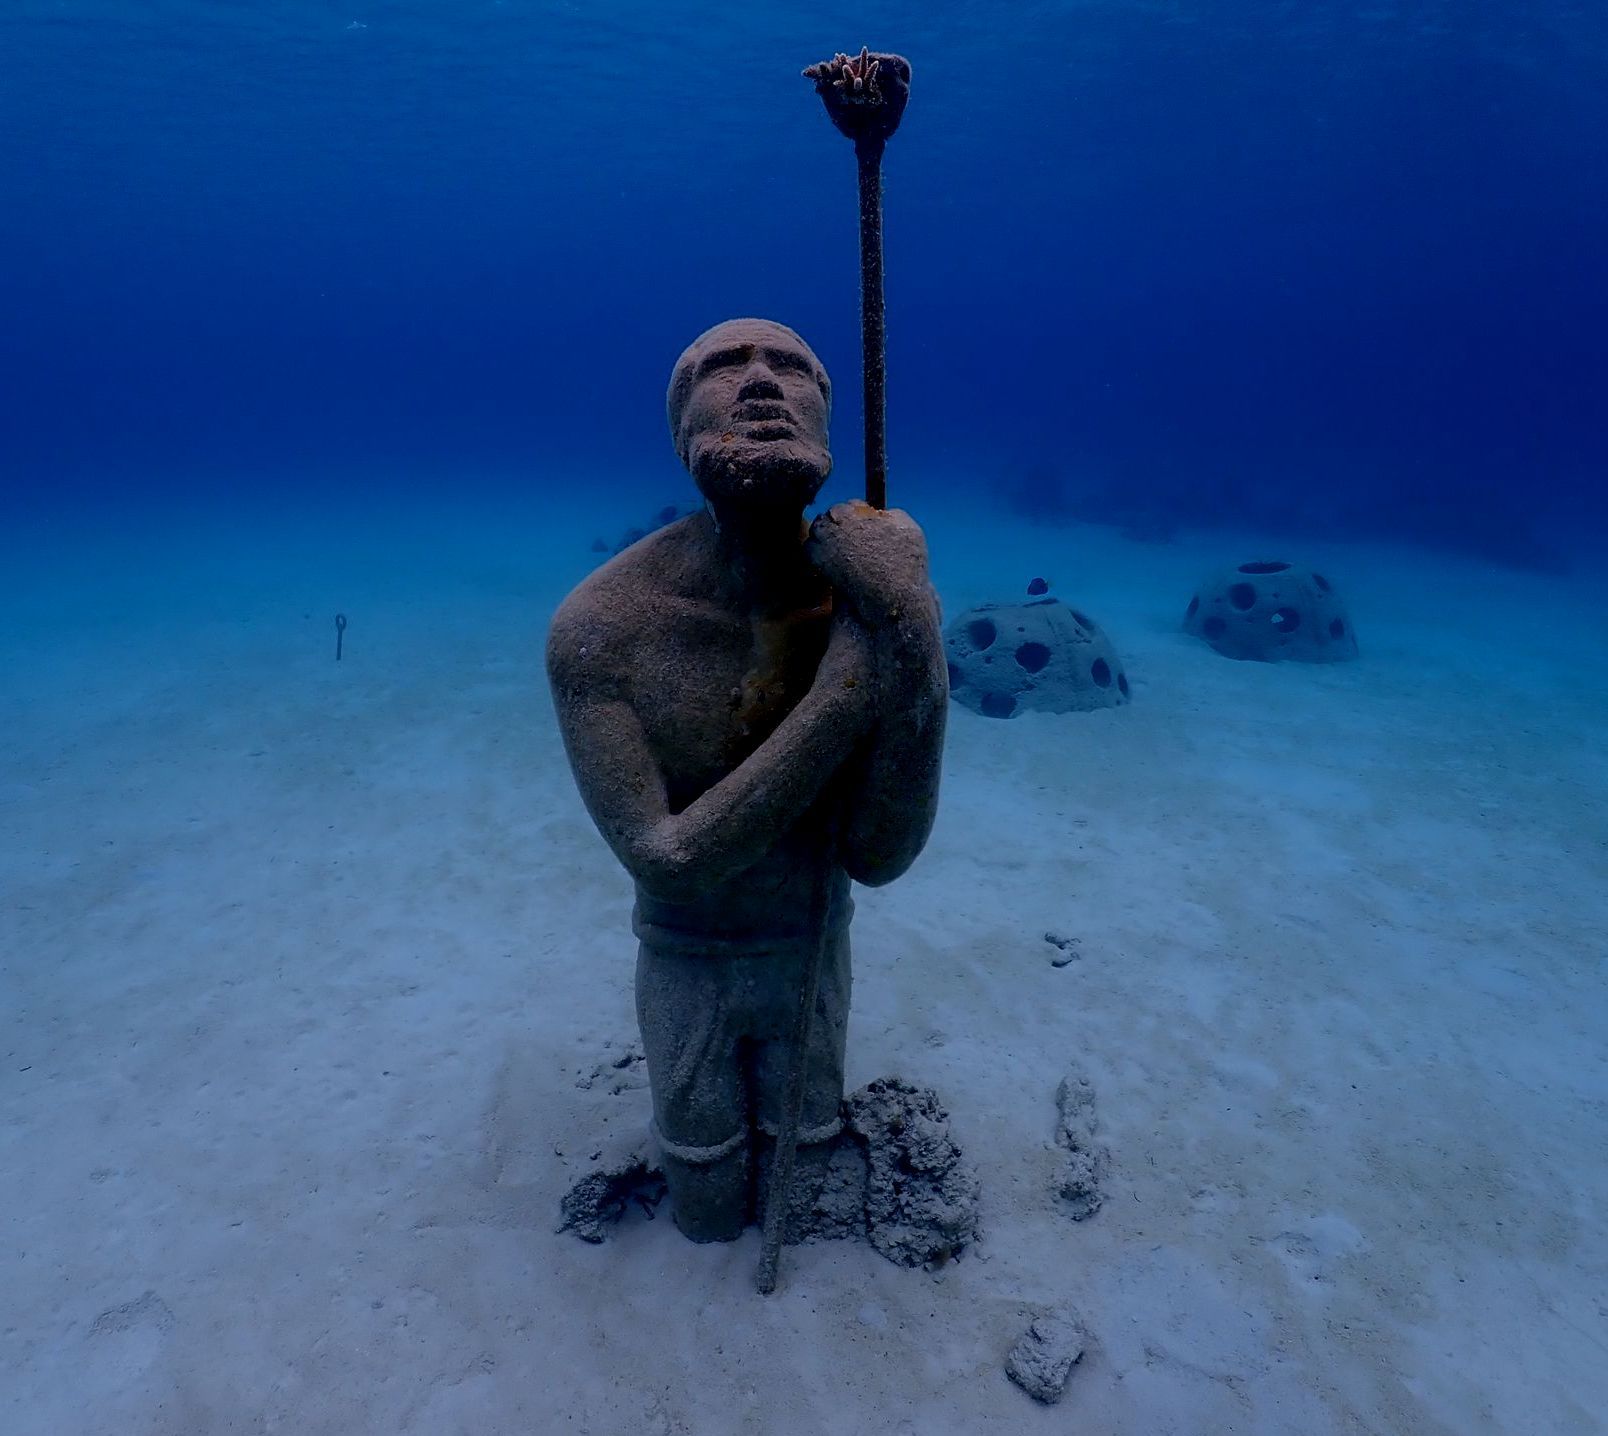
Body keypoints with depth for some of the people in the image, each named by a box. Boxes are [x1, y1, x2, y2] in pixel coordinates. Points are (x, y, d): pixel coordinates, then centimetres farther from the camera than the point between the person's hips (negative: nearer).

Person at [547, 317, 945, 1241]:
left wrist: (913, 637, -44)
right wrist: (844, 695, -42)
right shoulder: (598, 623, -31)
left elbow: (880, 857, -28)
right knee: (711, 1216, 20)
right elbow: (666, 861, -31)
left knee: (795, 1195, 23)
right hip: (686, 961, -1)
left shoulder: (874, 595, -24)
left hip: (811, 950, 2)